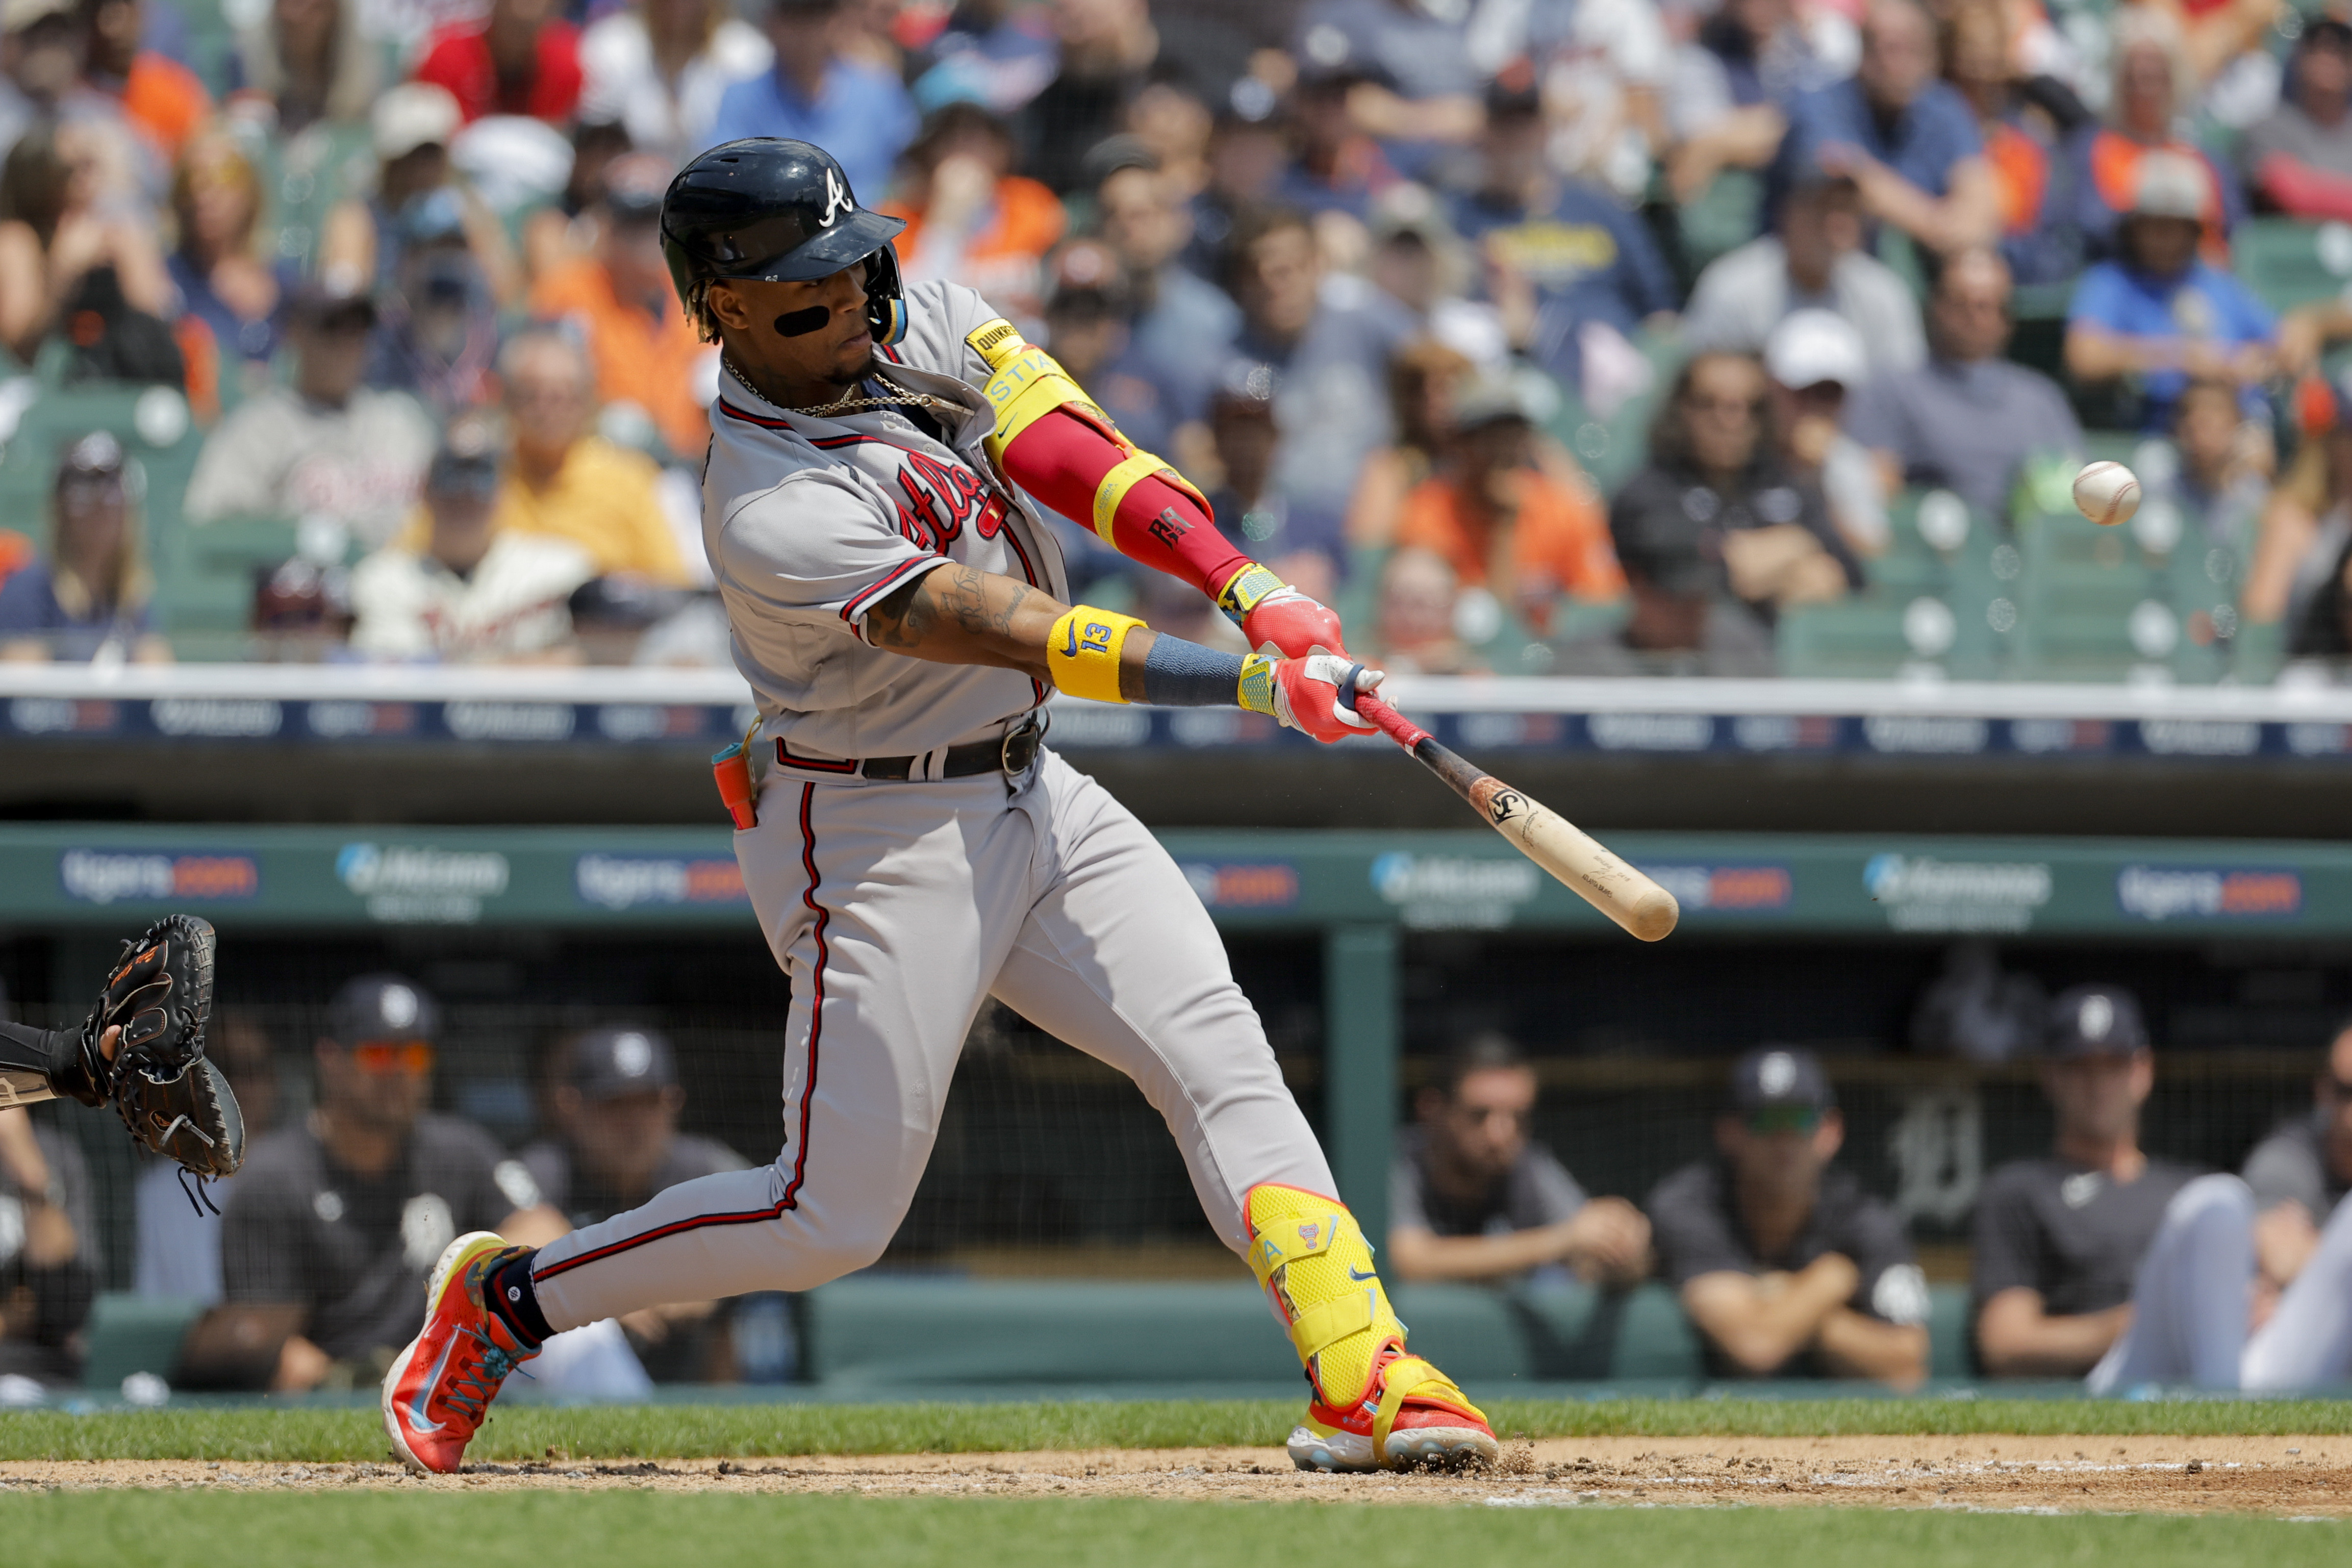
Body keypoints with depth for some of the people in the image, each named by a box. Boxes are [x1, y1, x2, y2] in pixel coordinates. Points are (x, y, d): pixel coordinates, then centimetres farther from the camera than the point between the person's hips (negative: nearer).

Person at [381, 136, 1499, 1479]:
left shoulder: (918, 317, -1)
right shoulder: (777, 514, -26)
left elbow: (1066, 452, -8)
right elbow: (1018, 635, -31)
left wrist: (1251, 585, -22)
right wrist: (1257, 682, -34)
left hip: (1031, 798, 8)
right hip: (881, 844, -8)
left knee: (1220, 1054, -8)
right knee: (835, 1215, -4)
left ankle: (1363, 1378, -16)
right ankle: (502, 1301, 13)